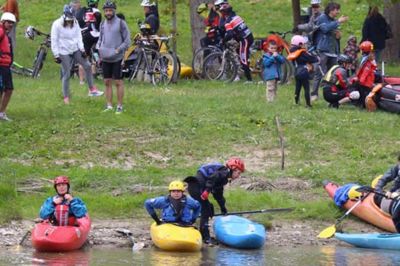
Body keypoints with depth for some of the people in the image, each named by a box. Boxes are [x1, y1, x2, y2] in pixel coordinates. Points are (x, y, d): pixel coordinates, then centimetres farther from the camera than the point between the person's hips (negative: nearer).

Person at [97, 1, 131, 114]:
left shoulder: (121, 23, -7)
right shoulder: (103, 24, 9)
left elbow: (127, 41, -6)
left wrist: (118, 50, -16)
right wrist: (99, 48, 3)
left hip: (117, 58, -5)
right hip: (105, 58, 5)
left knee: (118, 82, -1)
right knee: (107, 82, 7)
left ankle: (119, 106, 3)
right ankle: (109, 106, 13)